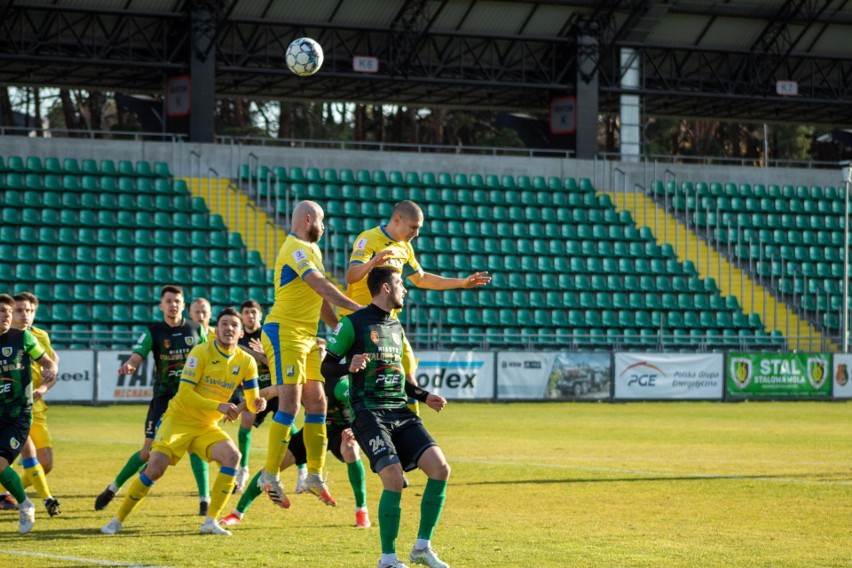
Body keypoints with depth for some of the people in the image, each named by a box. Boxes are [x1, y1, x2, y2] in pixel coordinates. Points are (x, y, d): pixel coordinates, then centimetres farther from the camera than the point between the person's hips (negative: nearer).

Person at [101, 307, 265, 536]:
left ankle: (210, 521, -18)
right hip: (179, 420, -4)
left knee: (232, 455, -25)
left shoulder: (246, 362, -1)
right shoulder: (201, 352, -14)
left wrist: (257, 403, -24)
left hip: (207, 427, 4)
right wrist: (218, 406, -29)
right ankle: (118, 520, 2)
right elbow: (185, 393, -19)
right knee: (155, 468, -17)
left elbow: (252, 403, 1)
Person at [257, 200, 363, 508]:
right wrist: (357, 308, -27)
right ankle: (270, 475, -11)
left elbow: (319, 296, 24)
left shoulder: (311, 250, 18)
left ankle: (315, 474, 11)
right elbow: (321, 286, -24)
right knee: (290, 403, -14)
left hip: (307, 337, 10)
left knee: (317, 402, 7)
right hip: (285, 333, -10)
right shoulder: (295, 249, -13)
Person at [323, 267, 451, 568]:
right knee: (394, 477, -23)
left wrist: (424, 396, 15)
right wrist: (349, 366, -24)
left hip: (400, 413, 7)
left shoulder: (396, 326, 19)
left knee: (440, 467, -12)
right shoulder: (352, 323, -3)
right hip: (369, 414, -7)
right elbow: (327, 368, -3)